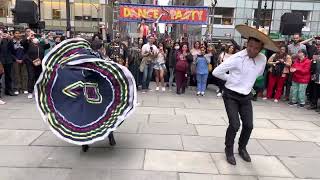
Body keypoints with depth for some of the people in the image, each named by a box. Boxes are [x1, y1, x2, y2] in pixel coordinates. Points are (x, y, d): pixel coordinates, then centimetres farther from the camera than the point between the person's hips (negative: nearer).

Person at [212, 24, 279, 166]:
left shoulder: (263, 59, -4)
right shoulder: (237, 58, -21)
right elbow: (216, 72, -17)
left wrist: (246, 82, 9)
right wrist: (231, 79, -6)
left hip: (246, 97, 5)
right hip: (231, 96, -5)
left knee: (248, 125, 5)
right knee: (235, 125, -11)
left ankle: (242, 148, 32)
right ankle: (229, 150, 14)